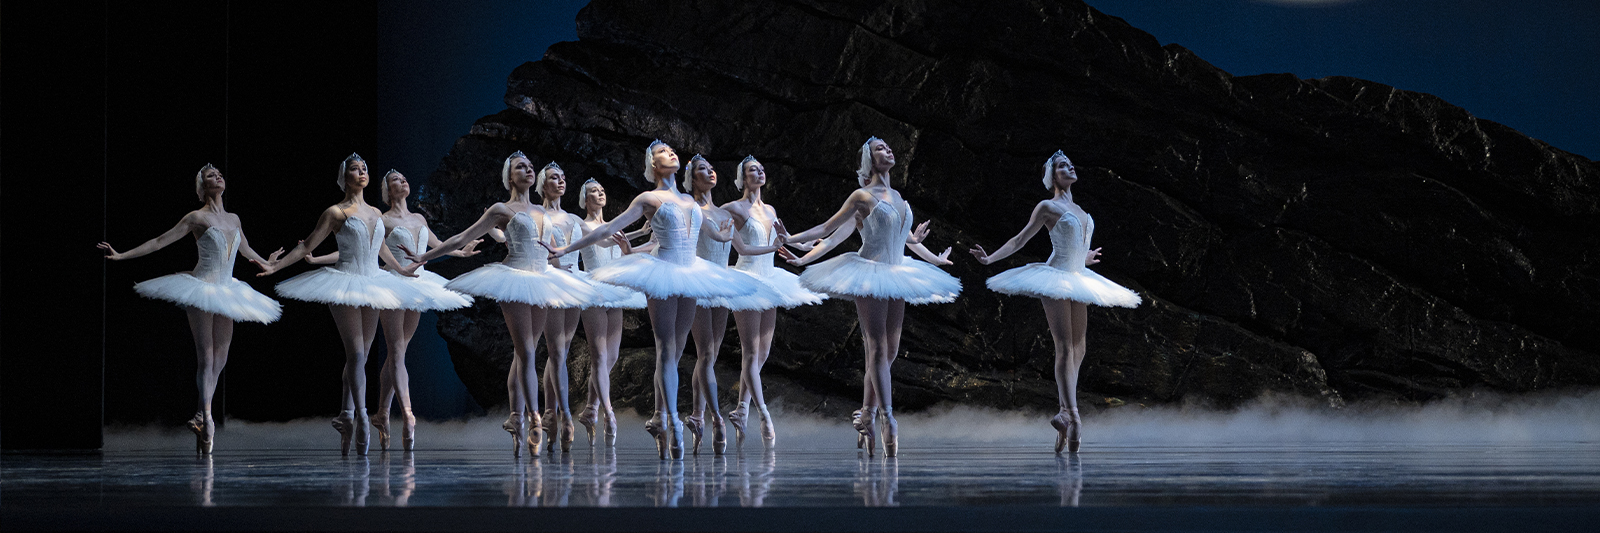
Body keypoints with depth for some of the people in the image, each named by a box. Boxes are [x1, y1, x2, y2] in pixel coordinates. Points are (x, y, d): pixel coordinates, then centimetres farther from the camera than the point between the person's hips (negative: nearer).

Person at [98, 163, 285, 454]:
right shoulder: (198, 218, -4)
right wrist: (121, 256, -7)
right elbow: (160, 241, -3)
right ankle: (206, 419, -19)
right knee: (206, 357, -13)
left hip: (226, 293, 6)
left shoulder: (233, 219, 13)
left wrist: (267, 262, 49)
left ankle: (200, 419, 10)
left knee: (220, 358, 4)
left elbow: (246, 250, 32)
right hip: (202, 288, -6)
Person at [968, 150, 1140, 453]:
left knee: (1078, 349, 4)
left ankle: (1064, 414, 9)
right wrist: (990, 258, -11)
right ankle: (1073, 417, -20)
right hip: (1055, 279, -8)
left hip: (1077, 280, 8)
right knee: (1065, 347, -14)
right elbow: (1020, 240, -2)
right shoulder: (1048, 207, -3)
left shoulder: (1077, 210, 18)